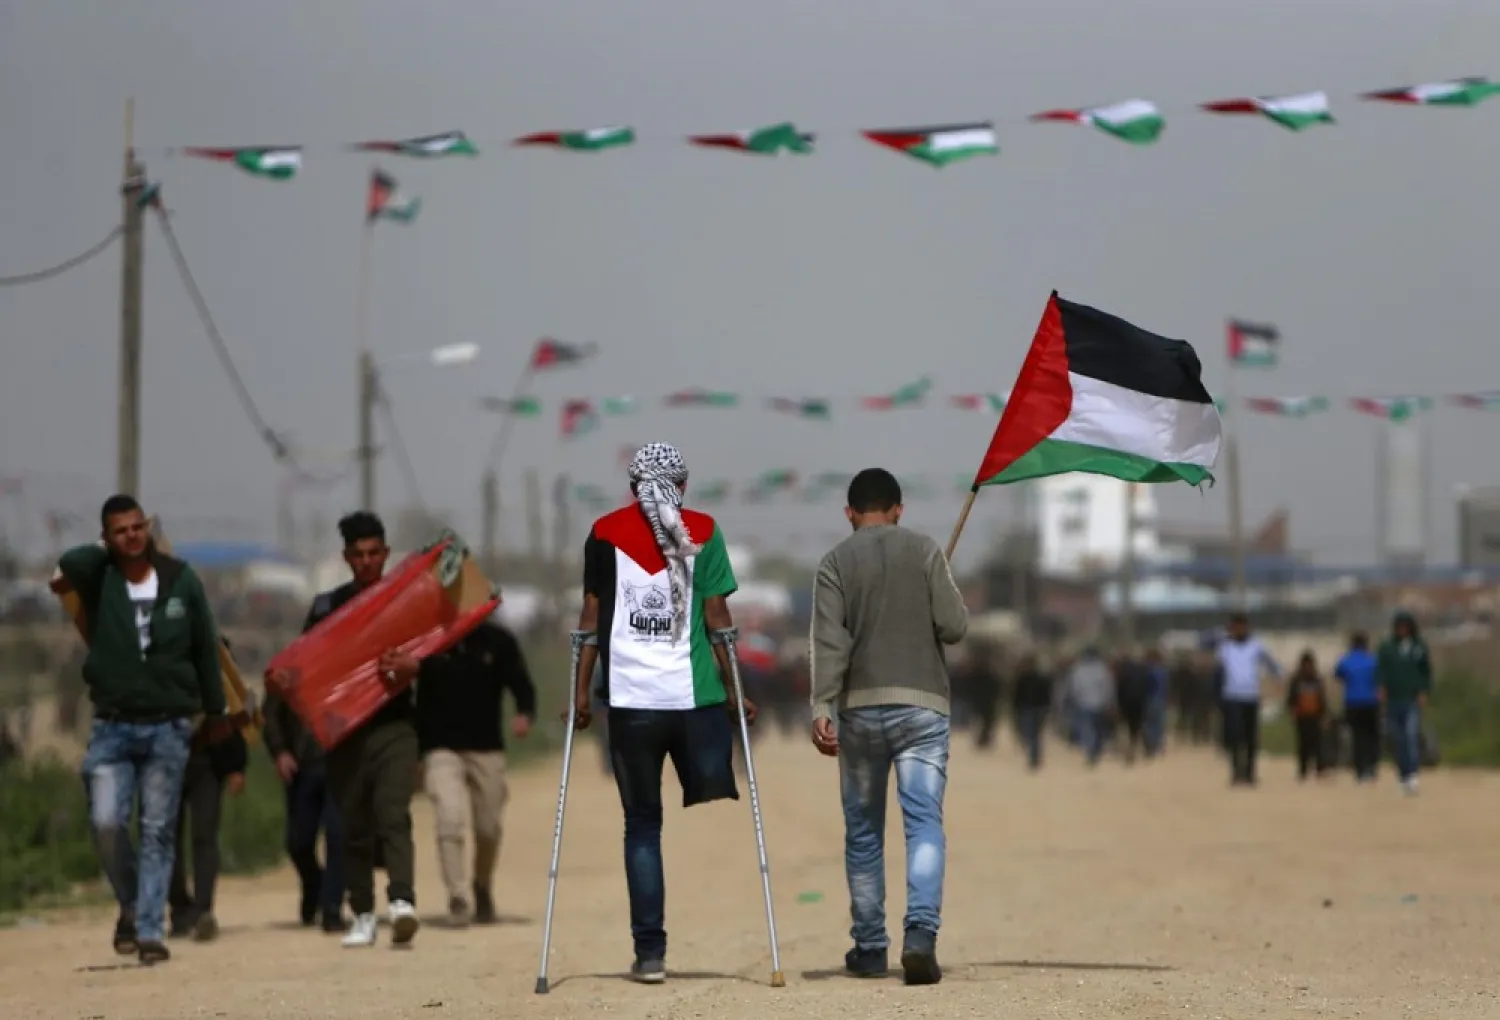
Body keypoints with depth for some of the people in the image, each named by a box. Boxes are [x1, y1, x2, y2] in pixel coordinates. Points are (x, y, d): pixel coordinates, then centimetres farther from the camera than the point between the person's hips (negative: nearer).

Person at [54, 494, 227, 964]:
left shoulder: (181, 580, -1)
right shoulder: (98, 579, -3)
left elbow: (205, 648, 9)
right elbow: (72, 562, -28)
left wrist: (215, 710, 15)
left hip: (168, 727, 0)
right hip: (112, 726, 0)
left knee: (158, 831, 1)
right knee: (106, 822, -11)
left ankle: (150, 931, 3)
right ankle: (130, 905, 14)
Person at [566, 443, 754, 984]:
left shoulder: (605, 533, 6)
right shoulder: (702, 532, 5)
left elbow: (591, 619, 4)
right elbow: (717, 620, 3)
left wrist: (581, 694, 8)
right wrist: (734, 693, 9)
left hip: (629, 699, 1)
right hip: (696, 696, -1)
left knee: (642, 825, 6)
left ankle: (650, 951, 1)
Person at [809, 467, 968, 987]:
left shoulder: (837, 562, 4)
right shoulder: (924, 551, 3)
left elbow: (828, 641, -7)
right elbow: (954, 626, -1)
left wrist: (821, 708, -12)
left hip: (860, 708, 1)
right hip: (921, 705, -1)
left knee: (863, 833, 12)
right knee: (924, 823, -7)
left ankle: (869, 948, 16)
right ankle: (921, 932, -26)